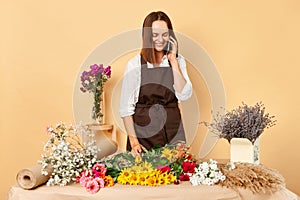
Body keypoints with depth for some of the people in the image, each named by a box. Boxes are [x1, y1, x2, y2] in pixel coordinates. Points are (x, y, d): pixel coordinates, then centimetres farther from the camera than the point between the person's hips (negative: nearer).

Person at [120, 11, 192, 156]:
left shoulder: (178, 61, 5)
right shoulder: (135, 64, -5)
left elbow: (184, 95, -8)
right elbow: (125, 107, -5)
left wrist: (173, 61, -8)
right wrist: (133, 141, -12)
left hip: (172, 130, 3)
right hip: (143, 130, -2)